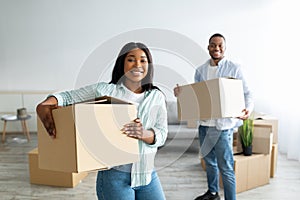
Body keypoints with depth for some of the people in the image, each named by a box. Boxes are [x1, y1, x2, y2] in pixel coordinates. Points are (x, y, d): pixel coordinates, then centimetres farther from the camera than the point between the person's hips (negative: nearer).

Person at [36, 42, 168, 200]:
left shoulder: (157, 97, 2)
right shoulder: (104, 90, -6)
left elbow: (162, 134, -4)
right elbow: (67, 96, -5)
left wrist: (143, 134, -25)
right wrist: (44, 105, -25)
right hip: (115, 176, -3)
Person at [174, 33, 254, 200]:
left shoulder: (234, 68, -4)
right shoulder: (200, 70, 9)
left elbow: (247, 93, -4)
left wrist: (248, 108, -24)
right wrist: (181, 93, -5)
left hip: (223, 125, -5)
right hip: (204, 124, 5)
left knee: (225, 167, -2)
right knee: (209, 161, 21)